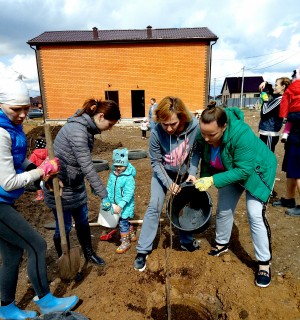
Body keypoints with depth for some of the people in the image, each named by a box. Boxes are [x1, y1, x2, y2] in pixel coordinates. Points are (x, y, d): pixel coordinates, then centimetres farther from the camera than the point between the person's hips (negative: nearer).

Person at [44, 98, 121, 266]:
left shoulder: (86, 127, 1)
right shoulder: (77, 130, -28)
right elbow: (87, 167, -30)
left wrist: (94, 186, 15)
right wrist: (104, 196, -27)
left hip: (76, 183, 8)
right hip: (60, 184, -8)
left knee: (83, 220, 19)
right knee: (64, 226, 9)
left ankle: (89, 253, 40)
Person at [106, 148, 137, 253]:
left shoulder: (129, 178, -22)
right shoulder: (112, 174, -2)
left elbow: (128, 194, -25)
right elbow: (109, 187, 7)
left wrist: (120, 206, -30)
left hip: (125, 206, -7)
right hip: (115, 204, 7)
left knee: (123, 223, 0)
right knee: (124, 222, 21)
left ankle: (125, 242, 20)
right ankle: (132, 235, 44)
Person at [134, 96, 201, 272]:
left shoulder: (194, 126, -29)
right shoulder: (156, 132, -31)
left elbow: (196, 151, -12)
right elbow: (155, 162, -18)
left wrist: (193, 172, -22)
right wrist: (168, 183, -22)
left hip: (185, 173, 2)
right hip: (163, 172, -2)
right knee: (154, 207, -7)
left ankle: (187, 241, 36)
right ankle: (143, 250, 6)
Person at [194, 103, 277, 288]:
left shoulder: (242, 135, -42)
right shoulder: (203, 136, -25)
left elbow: (243, 171, -38)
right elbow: (206, 160, -8)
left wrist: (213, 180, -42)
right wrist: (203, 180, -19)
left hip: (257, 171, -5)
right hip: (230, 171, 6)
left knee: (255, 215, -13)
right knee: (224, 210, 11)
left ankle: (264, 263, 6)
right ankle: (222, 245, 36)